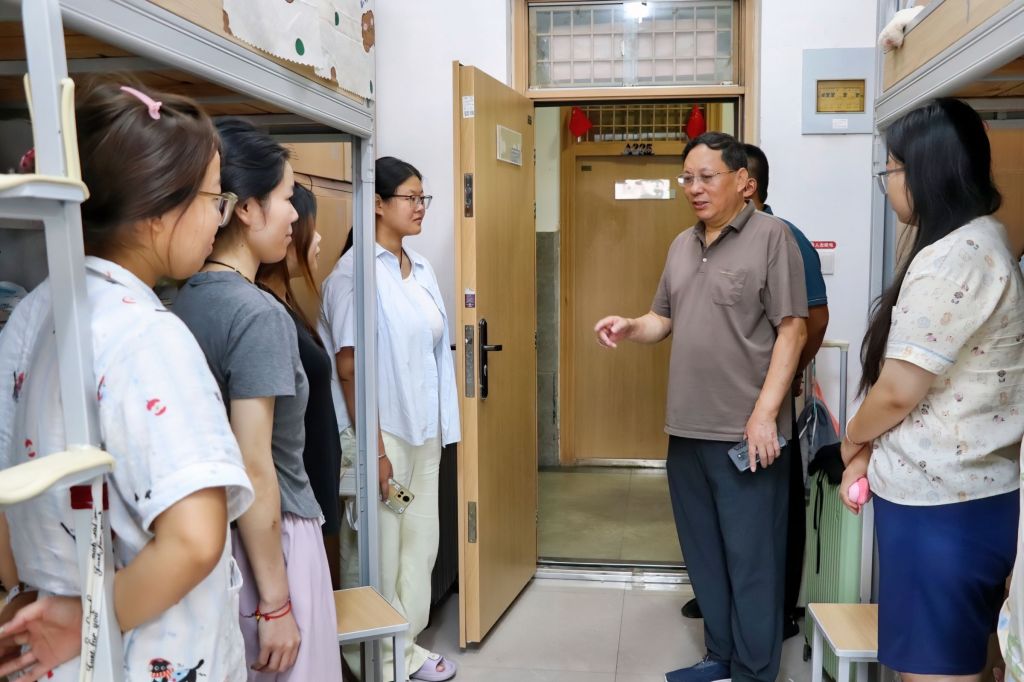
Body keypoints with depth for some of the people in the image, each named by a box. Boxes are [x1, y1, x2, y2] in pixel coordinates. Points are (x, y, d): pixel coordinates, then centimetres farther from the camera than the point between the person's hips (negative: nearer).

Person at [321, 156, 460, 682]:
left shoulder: (421, 269, 9)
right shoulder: (355, 272, -12)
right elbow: (349, 367, -14)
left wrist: (441, 429, 10)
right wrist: (372, 448, -16)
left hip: (424, 431, 7)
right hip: (380, 432, -7)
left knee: (420, 540, 14)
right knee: (378, 549, 5)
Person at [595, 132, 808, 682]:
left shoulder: (772, 236, -7)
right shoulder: (682, 245, 14)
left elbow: (792, 330, -11)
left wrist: (765, 414, -17)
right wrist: (629, 327, -3)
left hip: (745, 432, -7)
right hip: (687, 430, 7)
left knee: (751, 561, 4)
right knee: (704, 555, 16)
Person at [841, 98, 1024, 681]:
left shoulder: (952, 258, -20)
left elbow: (898, 391, -19)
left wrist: (853, 439, 1)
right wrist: (869, 453, 11)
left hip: (940, 504, -10)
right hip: (968, 493, 10)